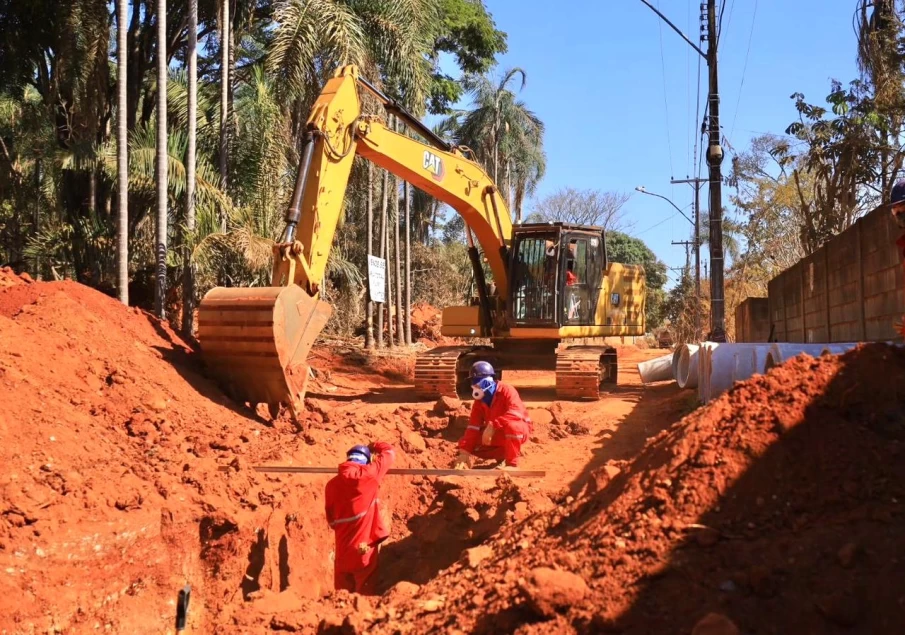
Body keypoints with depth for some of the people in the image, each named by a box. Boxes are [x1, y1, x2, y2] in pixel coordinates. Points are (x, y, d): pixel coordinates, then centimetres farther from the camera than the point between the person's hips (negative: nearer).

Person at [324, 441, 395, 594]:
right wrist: (372, 447, 25)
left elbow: (331, 519, 13)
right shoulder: (369, 474, -9)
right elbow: (389, 451, 7)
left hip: (343, 552, 4)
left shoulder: (332, 484, 2)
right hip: (364, 551, -4)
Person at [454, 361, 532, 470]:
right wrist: (464, 451, -25)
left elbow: (516, 413, -37)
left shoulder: (506, 390, -21)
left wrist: (492, 425, -43)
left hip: (520, 430, -6)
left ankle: (512, 463, -25)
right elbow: (473, 427, -12)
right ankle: (503, 455, 2)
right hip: (498, 435, 6)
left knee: (511, 424, -42)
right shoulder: (479, 402, -4)